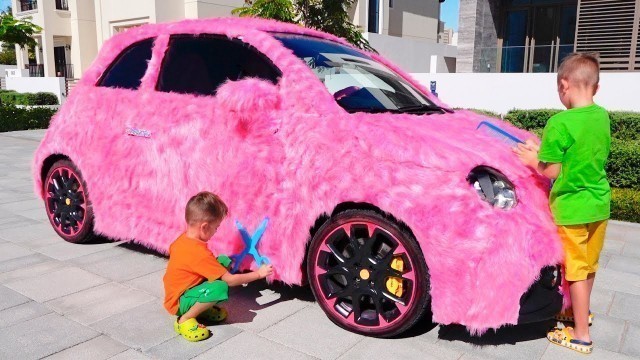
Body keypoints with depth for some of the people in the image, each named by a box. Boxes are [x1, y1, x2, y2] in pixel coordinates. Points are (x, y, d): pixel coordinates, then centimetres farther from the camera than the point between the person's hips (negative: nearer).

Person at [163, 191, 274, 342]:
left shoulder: (182, 239, -3)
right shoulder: (200, 254, -28)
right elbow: (230, 280, -22)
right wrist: (259, 274, -11)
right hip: (179, 303, -9)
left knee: (224, 260, 0)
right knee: (221, 288, -36)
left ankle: (202, 309, 6)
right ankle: (185, 320, -14)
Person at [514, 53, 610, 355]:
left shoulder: (560, 122, -21)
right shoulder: (602, 116, 2)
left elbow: (551, 171, -20)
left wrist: (533, 159, 0)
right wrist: (546, 149, 11)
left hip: (572, 208, -7)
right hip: (598, 204, 7)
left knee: (576, 269, 4)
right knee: (588, 265, 21)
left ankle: (581, 336, 15)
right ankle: (580, 312, 41)